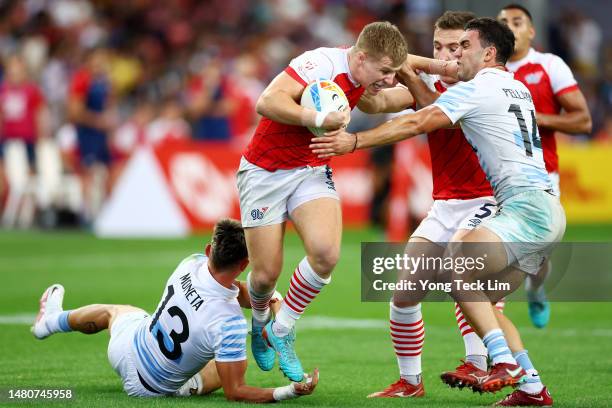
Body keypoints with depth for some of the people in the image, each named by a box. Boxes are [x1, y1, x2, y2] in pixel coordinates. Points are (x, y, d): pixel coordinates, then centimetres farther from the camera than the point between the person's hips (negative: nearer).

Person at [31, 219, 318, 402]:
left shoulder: (192, 265, -24)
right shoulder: (230, 323, -38)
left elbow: (231, 290, -2)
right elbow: (234, 392, -31)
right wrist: (289, 392, -39)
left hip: (127, 345, 3)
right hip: (153, 387, -3)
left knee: (114, 310, 39)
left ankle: (52, 320, 67)